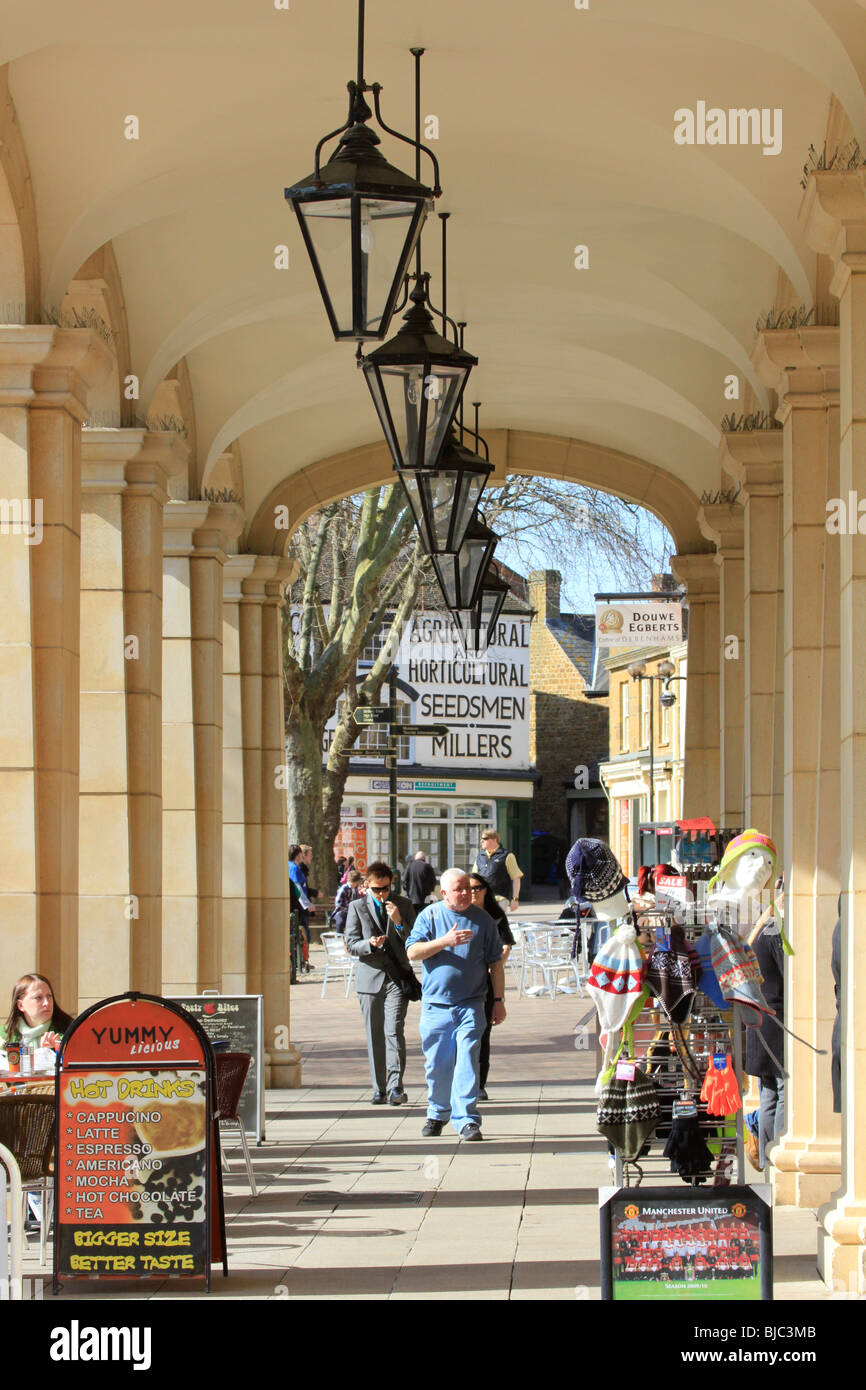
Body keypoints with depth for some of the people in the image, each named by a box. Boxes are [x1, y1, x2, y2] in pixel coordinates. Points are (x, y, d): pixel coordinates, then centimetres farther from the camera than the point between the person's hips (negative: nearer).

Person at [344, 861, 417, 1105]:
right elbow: (351, 945, 4)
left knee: (394, 1031, -15)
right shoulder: (357, 907, 7)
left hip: (397, 978, -1)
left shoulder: (403, 905, 8)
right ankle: (379, 1089, 14)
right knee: (374, 1036, 5)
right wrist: (370, 944, -17)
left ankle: (395, 1087, -19)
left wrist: (399, 922, -11)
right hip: (370, 978, 1)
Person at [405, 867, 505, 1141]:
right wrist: (445, 941, -19)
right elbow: (412, 952, -7)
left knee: (467, 1061, -12)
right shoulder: (429, 916, 3)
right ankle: (438, 1113, 28)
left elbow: (495, 962, 11)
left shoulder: (482, 919, 5)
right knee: (437, 1065, 9)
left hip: (470, 1005, -1)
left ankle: (467, 1119, -11)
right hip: (435, 1005, 1)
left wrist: (498, 1000, 8)